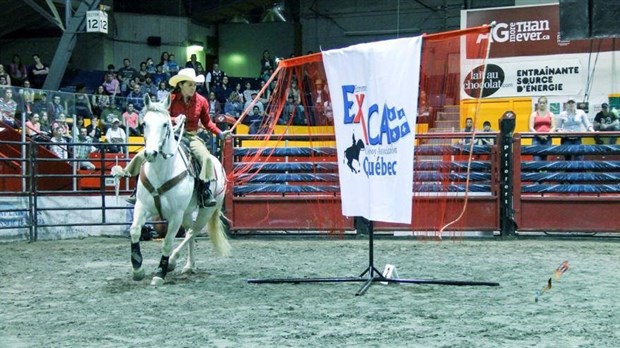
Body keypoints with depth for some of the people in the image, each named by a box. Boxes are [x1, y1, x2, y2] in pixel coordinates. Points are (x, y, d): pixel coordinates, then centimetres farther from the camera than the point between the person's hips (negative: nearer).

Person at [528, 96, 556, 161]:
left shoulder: (550, 114, 12)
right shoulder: (534, 114, 8)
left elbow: (553, 127, 4)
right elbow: (531, 128, -1)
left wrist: (548, 134, -14)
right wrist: (539, 135, -15)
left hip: (547, 138, 2)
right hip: (537, 139, -2)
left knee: (544, 159, 5)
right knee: (537, 159, -14)